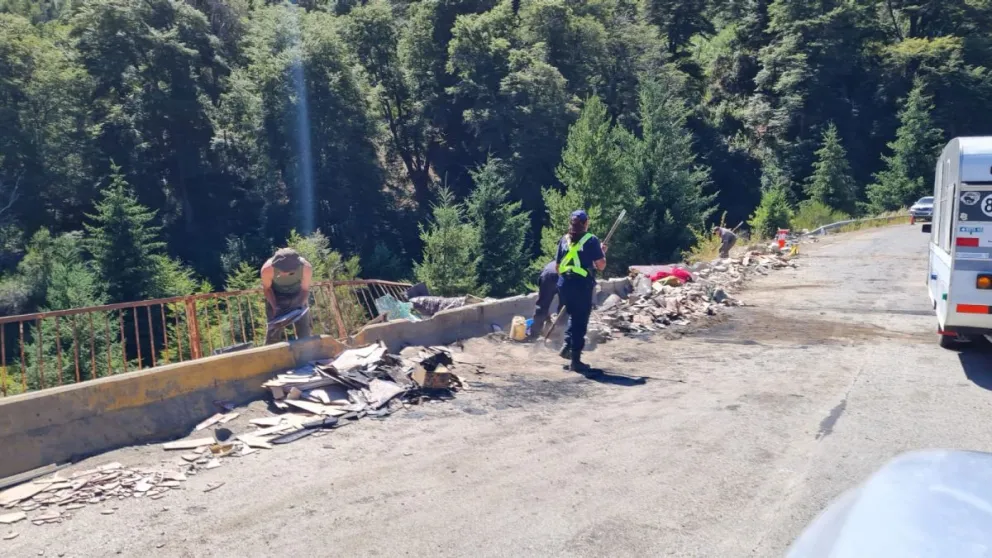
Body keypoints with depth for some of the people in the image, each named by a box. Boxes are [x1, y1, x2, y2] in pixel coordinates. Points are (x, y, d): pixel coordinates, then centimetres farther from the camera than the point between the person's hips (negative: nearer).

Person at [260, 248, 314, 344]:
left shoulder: (306, 268, -35)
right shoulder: (267, 269, -36)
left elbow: (305, 289, -15)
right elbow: (267, 288, -15)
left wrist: (300, 305, -28)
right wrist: (274, 307, -24)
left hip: (298, 296, 1)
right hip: (276, 297, -1)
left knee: (304, 331, 5)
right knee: (274, 329, -2)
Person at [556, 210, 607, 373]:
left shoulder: (564, 240, 10)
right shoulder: (591, 240, -4)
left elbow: (558, 266, 13)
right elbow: (601, 266, -5)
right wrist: (603, 252, 12)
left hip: (564, 284, 5)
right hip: (582, 286, -5)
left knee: (574, 316, 26)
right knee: (581, 322, 3)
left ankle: (567, 345, 10)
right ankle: (576, 360, 5)